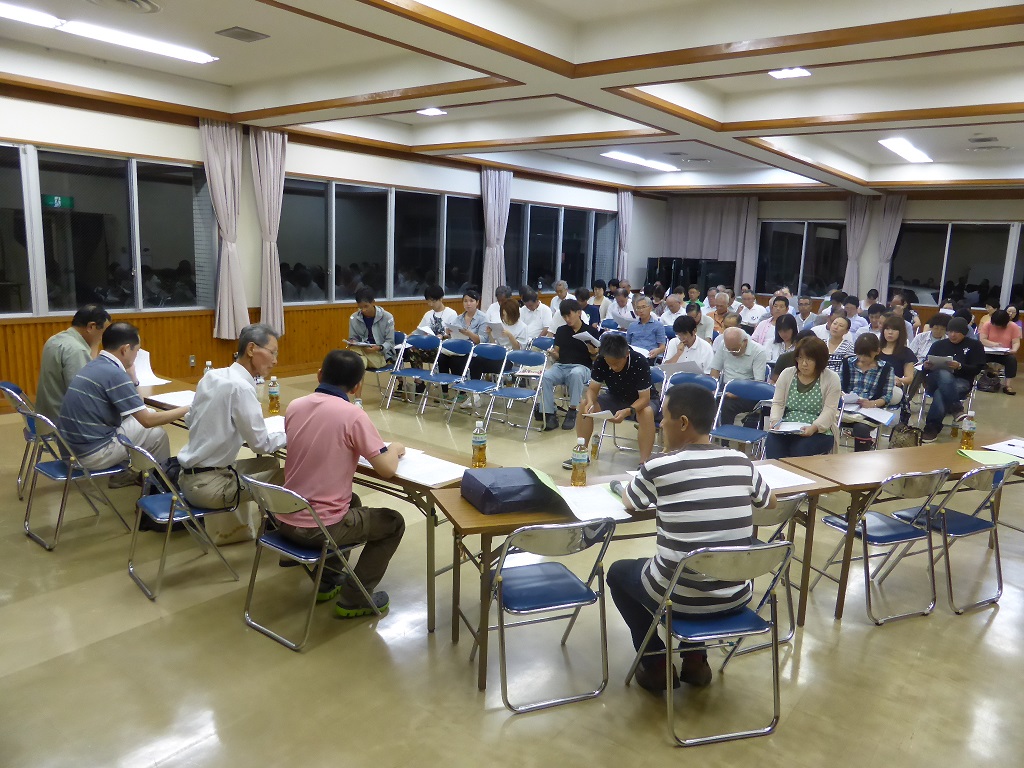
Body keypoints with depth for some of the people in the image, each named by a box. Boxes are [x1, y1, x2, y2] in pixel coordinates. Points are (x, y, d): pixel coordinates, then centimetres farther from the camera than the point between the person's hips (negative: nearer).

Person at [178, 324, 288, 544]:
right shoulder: (241, 387, -20)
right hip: (208, 485, -9)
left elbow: (190, 420, 14)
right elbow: (260, 443, -15)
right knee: (283, 475, -4)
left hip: (189, 475, 9)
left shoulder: (212, 375, 4)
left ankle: (232, 527, 29)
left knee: (269, 463, 19)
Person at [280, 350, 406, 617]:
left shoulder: (295, 406, 1)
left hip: (286, 520, 7)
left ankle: (327, 581, 36)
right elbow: (387, 470, -14)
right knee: (393, 523, 16)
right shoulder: (352, 414, -18)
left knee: (351, 502, 33)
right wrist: (395, 449, 6)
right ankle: (353, 600, 16)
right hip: (321, 527, -7)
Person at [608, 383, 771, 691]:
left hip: (680, 598, -4)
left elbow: (628, 502, 6)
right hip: (736, 596, 5)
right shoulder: (741, 462, -4)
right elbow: (770, 501, 17)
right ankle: (695, 660, 31)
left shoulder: (659, 467, -16)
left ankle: (656, 666, 24)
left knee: (619, 572, 25)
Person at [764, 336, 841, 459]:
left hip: (818, 432, -2)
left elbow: (830, 410, -5)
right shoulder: (787, 374, 11)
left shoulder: (831, 378, 2)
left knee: (800, 449, -32)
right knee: (772, 442, -28)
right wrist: (775, 421, -9)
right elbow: (778, 403, 10)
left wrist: (814, 427, -22)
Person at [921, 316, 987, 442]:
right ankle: (956, 409, -33)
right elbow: (927, 367, 14)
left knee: (940, 394, -37)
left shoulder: (975, 345, 15)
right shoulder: (938, 345, 21)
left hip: (961, 382, -2)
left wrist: (960, 366, -17)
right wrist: (927, 366, -11)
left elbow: (977, 369, 2)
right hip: (935, 381, 2)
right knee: (944, 374, -38)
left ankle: (932, 428, -28)